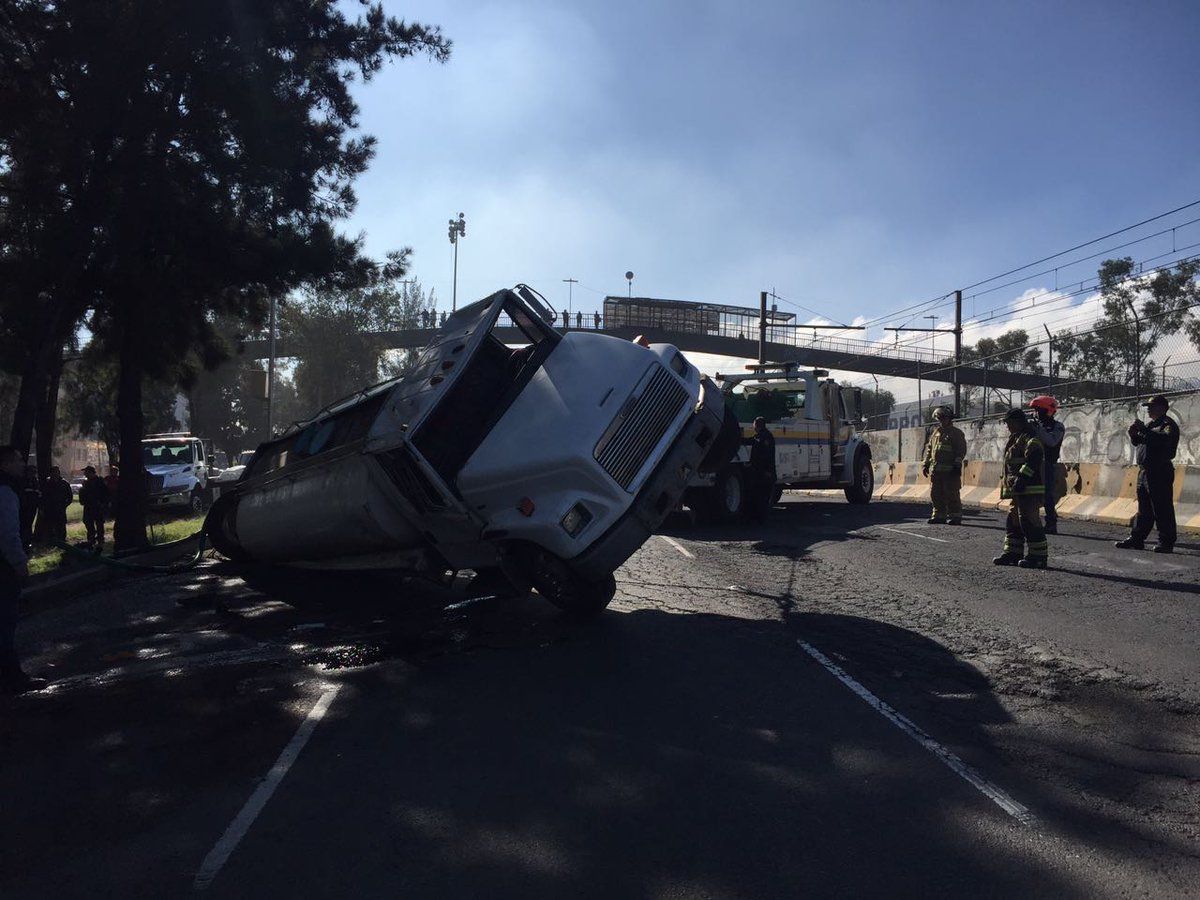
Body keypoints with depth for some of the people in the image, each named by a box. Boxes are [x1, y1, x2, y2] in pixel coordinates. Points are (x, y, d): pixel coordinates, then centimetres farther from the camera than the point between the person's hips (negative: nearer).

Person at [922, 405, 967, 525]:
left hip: (950, 470, -6)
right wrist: (926, 464, 15)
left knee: (952, 494, -5)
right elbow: (929, 449, 22)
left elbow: (961, 450, -5)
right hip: (935, 469, 6)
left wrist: (957, 464, -15)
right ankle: (938, 515, 16)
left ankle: (955, 517, 0)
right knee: (936, 494, 8)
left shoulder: (957, 433, 1)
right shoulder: (936, 432, 18)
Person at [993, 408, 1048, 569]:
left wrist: (1021, 479, -28)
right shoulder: (1016, 438, 21)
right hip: (1018, 489, 11)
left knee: (1029, 521, -9)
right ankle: (1012, 553, 19)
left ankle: (1038, 556, -3)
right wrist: (1009, 486, 21)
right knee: (1013, 521, 13)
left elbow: (1033, 459, -27)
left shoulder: (1029, 438, -12)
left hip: (1029, 489, -11)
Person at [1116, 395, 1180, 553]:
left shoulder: (1168, 424, -7)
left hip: (1160, 473, -9)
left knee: (1162, 509, -6)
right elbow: (1138, 442, 25)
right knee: (1143, 509, 13)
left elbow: (1166, 438, -27)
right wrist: (1134, 434, 4)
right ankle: (1136, 539, 18)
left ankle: (1166, 542, -2)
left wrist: (1143, 430, -25)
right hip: (1144, 471, 9)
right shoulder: (1150, 424, 20)